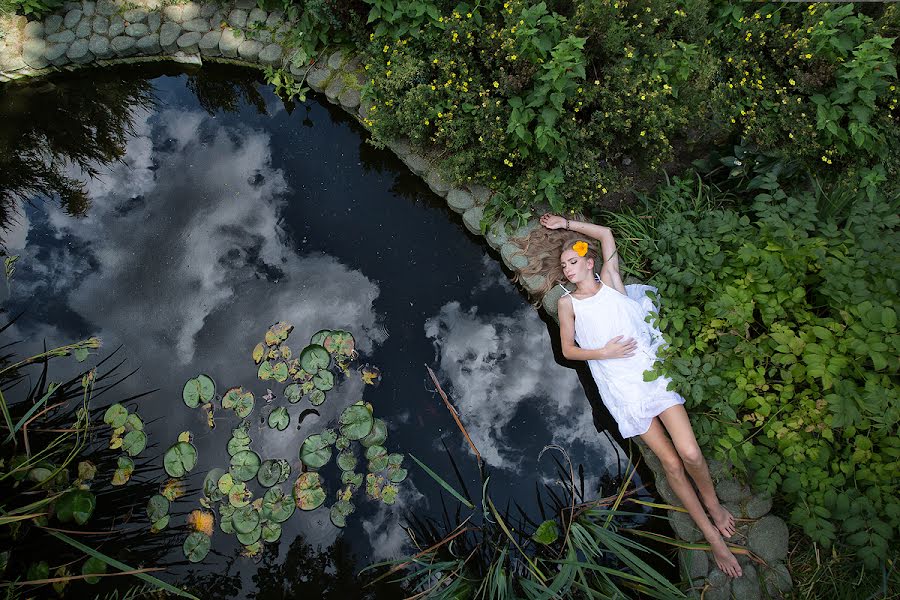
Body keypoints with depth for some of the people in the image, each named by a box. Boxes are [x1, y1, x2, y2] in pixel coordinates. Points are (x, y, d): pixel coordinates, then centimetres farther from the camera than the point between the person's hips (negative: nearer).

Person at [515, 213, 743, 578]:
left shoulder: (610, 280, 11)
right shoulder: (568, 302, 8)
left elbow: (606, 234, 12)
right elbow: (568, 350, 7)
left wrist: (566, 225, 18)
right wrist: (604, 352, -7)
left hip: (652, 371, 1)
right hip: (622, 389, -1)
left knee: (690, 453, -11)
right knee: (670, 462, -3)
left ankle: (713, 503, 20)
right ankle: (713, 536, 12)